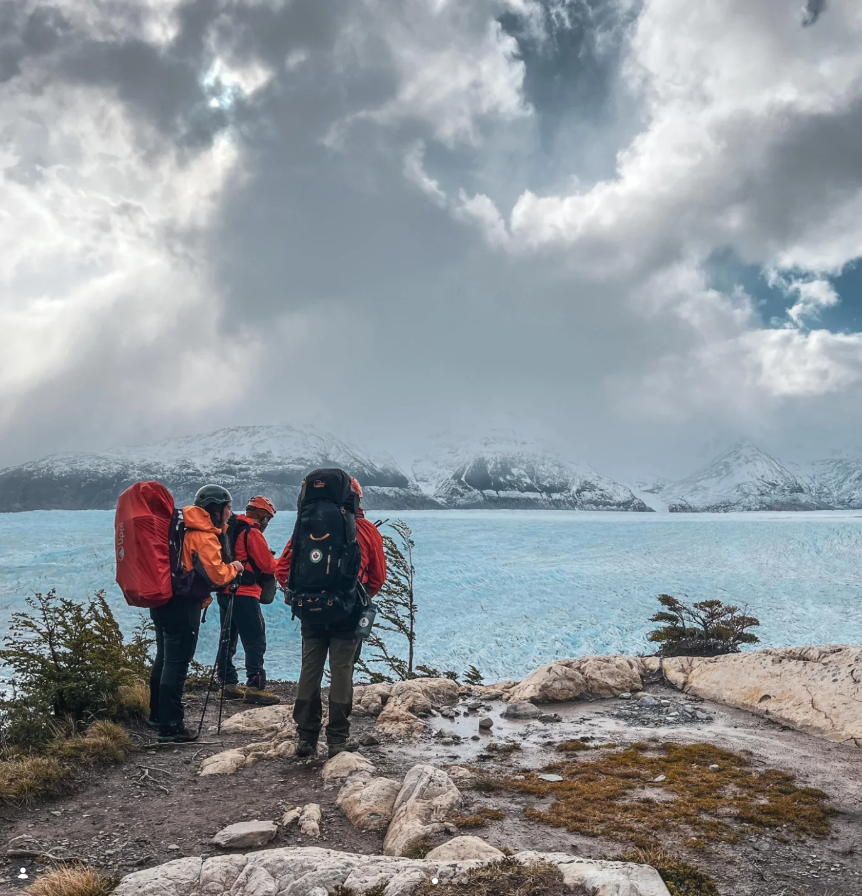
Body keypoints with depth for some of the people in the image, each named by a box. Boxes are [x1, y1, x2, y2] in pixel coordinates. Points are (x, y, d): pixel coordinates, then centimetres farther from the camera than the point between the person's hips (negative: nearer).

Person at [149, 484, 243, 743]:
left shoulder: (185, 528, 12)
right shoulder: (204, 537, -16)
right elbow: (217, 575, -20)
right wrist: (234, 568, -2)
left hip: (163, 600, 10)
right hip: (182, 606, -10)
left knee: (164, 659, 20)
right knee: (176, 665, -4)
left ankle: (158, 714, 33)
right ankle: (170, 727, 1)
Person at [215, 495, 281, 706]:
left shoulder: (230, 529, 14)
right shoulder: (252, 533, -12)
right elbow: (268, 565, -10)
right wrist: (276, 562, 10)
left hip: (225, 591, 9)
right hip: (244, 593, -9)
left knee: (228, 638, 14)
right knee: (255, 641, -7)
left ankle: (227, 684, 21)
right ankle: (255, 687, -9)